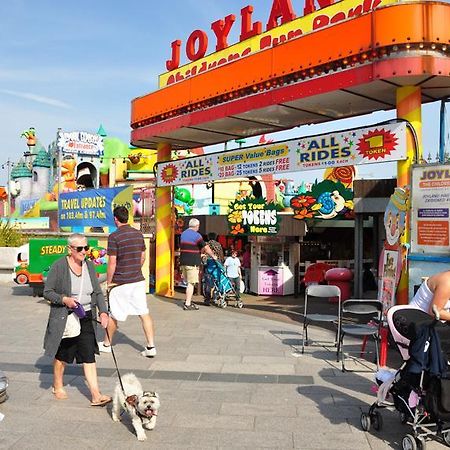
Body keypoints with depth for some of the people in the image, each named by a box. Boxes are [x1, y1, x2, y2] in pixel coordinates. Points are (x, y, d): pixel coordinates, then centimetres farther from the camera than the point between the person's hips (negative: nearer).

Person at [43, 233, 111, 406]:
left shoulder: (89, 266, 4)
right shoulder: (58, 266, -10)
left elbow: (98, 292, 6)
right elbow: (47, 292, -6)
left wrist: (103, 312, -7)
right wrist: (64, 299, -23)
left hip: (85, 319, 4)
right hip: (64, 319, -3)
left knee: (89, 356, 0)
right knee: (62, 355, 12)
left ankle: (96, 395, 1)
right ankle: (57, 387, 36)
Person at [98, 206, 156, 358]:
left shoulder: (114, 237, -14)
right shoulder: (138, 234, 5)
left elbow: (112, 263, -15)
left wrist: (109, 282, -3)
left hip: (120, 283, -5)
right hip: (138, 280, 5)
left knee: (114, 315, 12)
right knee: (144, 313, 5)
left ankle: (106, 344, 29)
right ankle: (151, 347, 3)